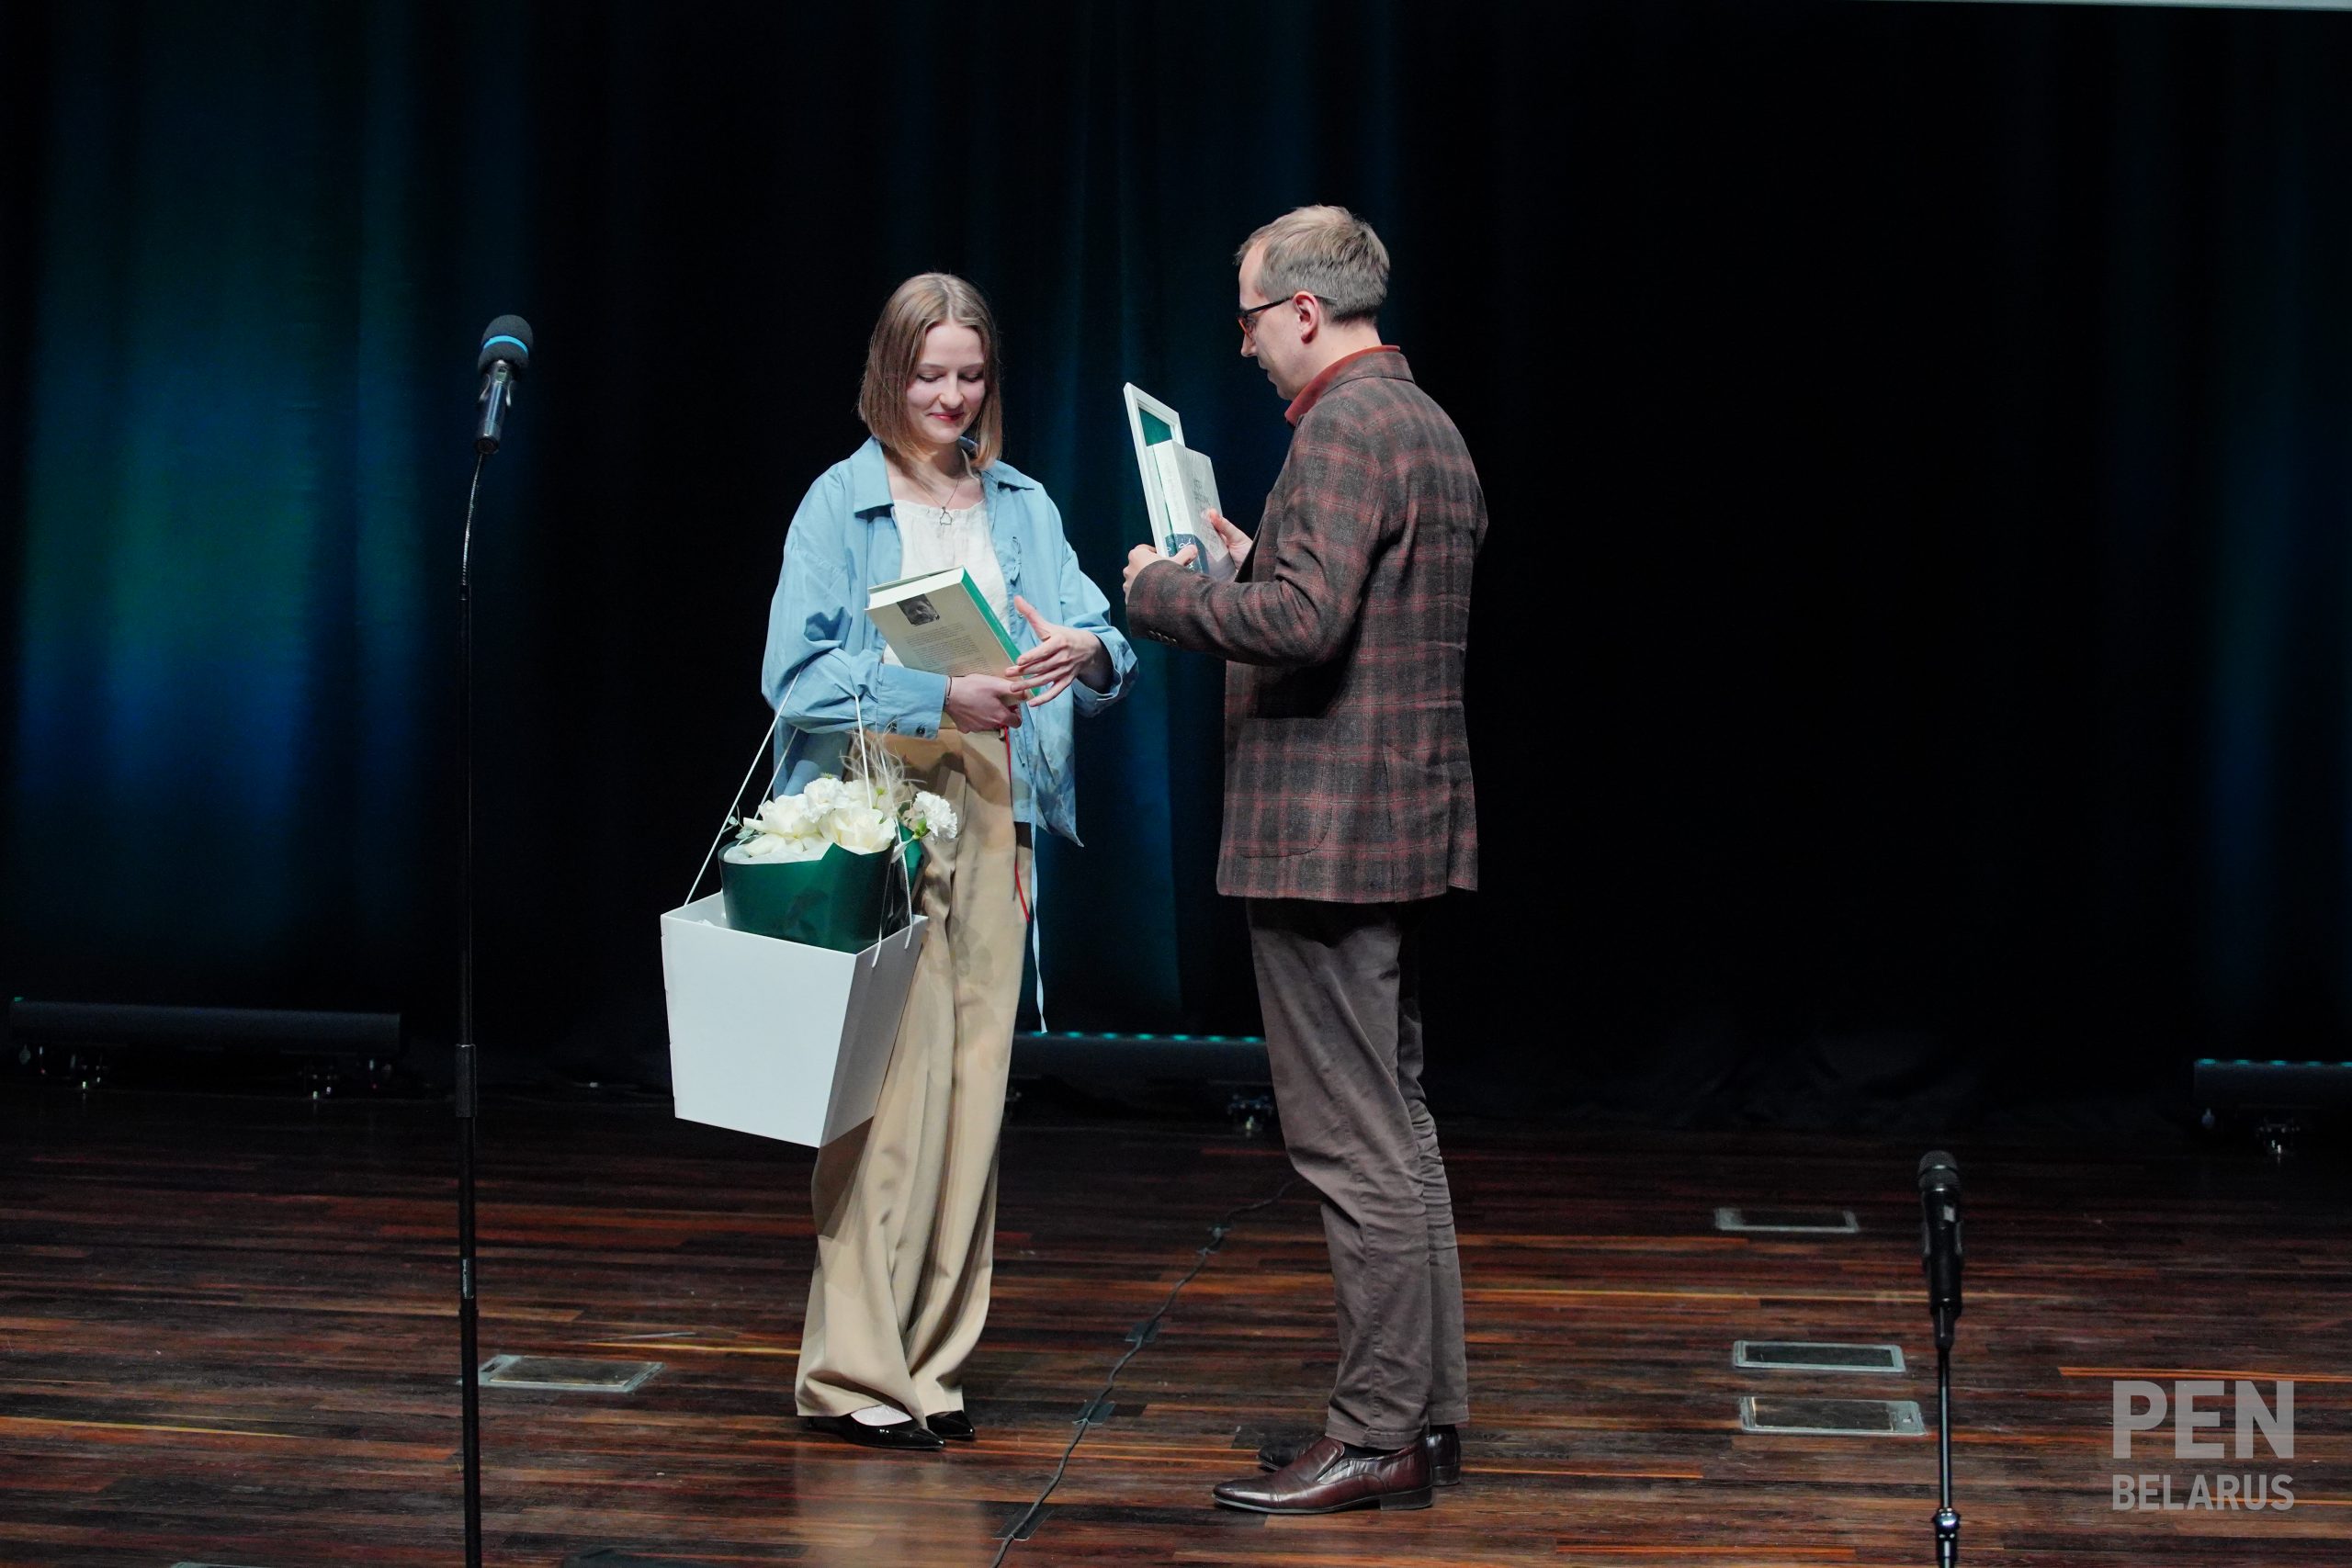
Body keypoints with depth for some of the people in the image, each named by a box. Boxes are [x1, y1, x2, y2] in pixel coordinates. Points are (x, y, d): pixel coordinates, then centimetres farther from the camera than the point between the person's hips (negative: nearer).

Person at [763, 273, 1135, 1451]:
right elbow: (797, 672, -9)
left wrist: (1084, 651, -17)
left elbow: (1102, 639, 7)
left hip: (991, 816, 5)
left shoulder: (1022, 506, 14)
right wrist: (939, 697, -19)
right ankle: (856, 1368, -1)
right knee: (888, 1088, -8)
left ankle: (933, 1361, 14)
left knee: (972, 1084, 5)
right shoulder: (840, 502, 0)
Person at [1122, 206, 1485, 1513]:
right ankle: (1429, 1412, 22)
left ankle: (1378, 1439, 0)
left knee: (1355, 1148, -5)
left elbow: (1302, 623, -26)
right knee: (1398, 1131, 15)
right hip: (1406, 822, 11)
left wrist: (1163, 590, -11)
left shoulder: (1344, 428, -16)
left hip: (1326, 833, -10)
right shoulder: (1429, 426, 16)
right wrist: (1259, 564, 19)